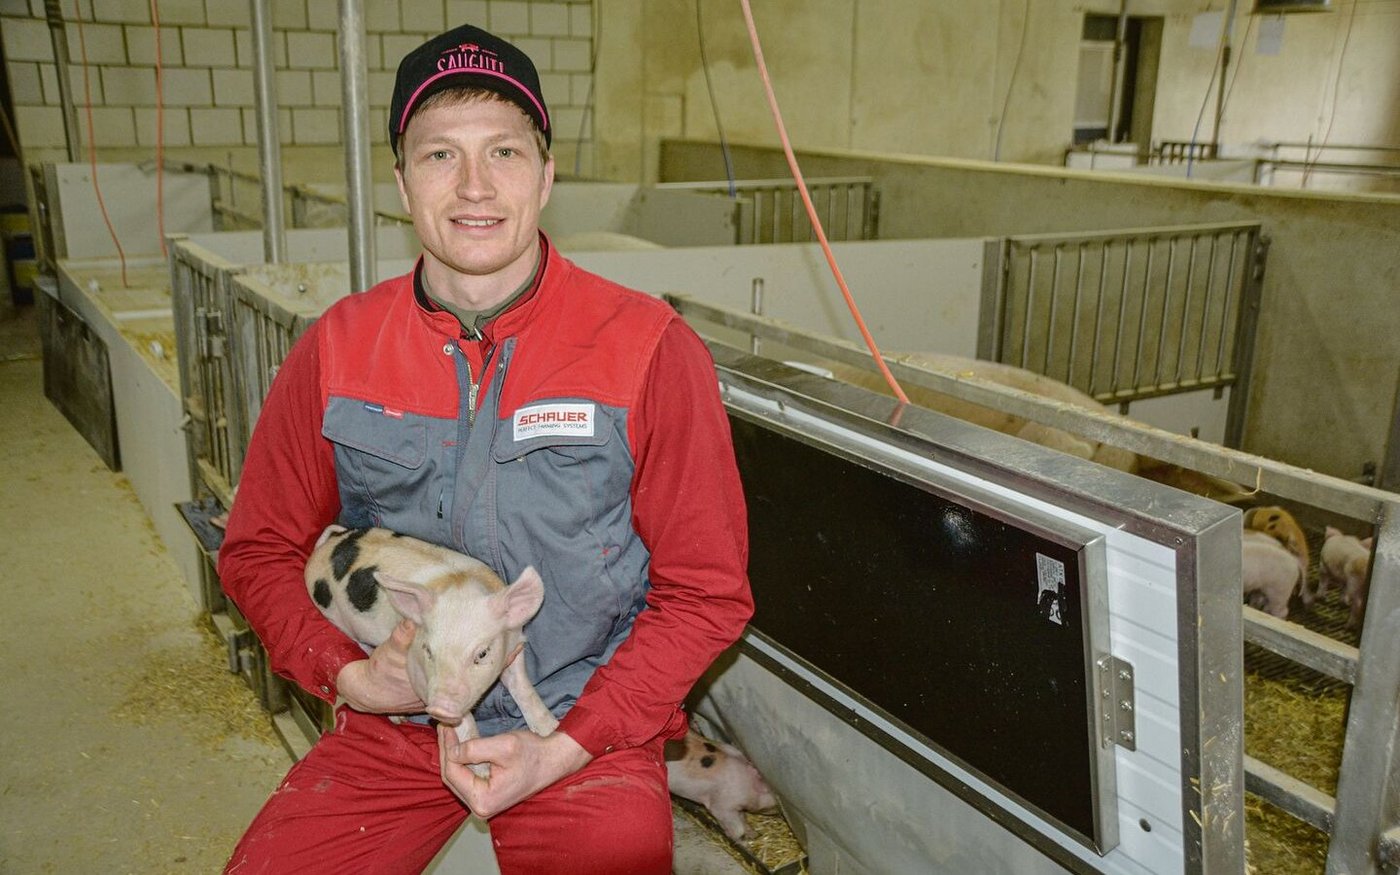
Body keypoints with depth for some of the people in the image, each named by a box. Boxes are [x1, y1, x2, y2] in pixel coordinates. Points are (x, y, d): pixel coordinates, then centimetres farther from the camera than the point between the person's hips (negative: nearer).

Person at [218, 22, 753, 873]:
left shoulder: (651, 350, -12)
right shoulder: (334, 351, -2)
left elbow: (706, 589, -8)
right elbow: (261, 550, 9)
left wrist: (565, 748, -14)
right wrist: (346, 671, -8)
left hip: (589, 731, -2)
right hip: (390, 725, 3)